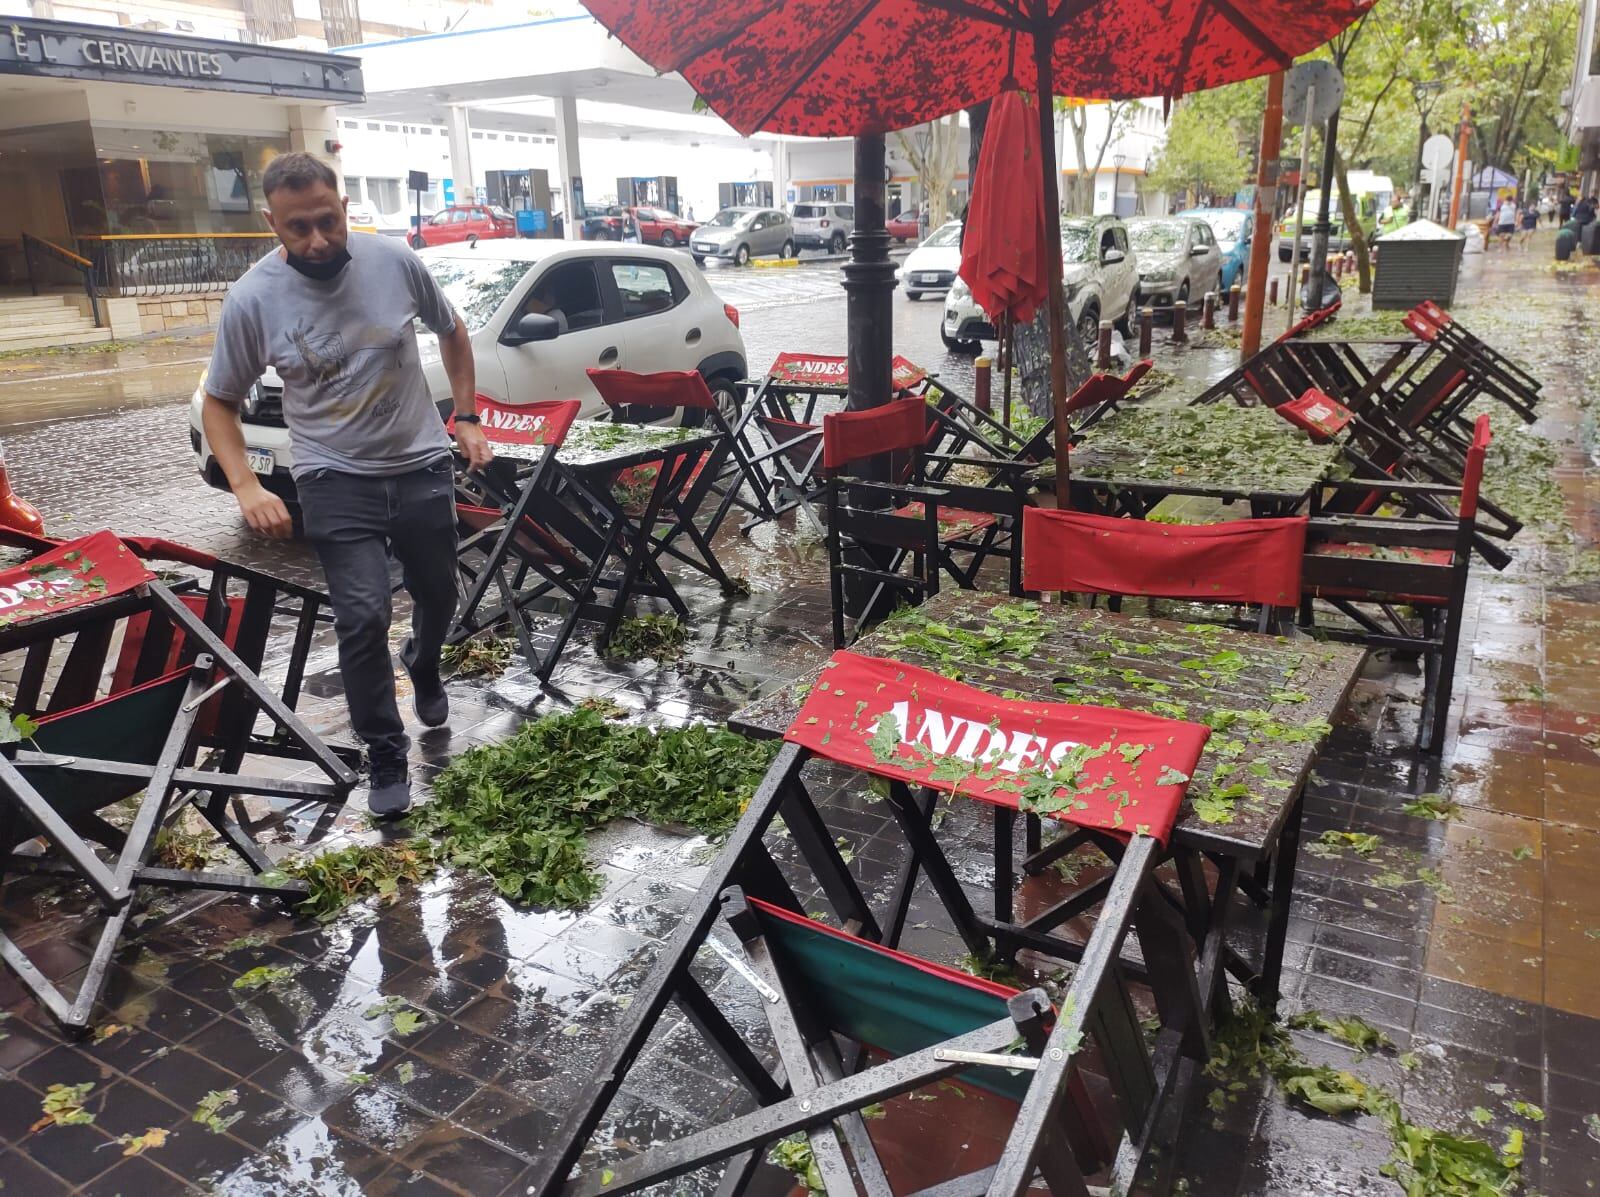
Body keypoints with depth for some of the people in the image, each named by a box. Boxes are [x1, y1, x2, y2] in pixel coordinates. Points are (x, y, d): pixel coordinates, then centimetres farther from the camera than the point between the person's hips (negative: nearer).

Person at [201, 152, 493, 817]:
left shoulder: (394, 260, -9)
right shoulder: (252, 300, -11)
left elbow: (452, 333, 9)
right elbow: (218, 402, -1)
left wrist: (467, 419, 5)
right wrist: (246, 487, -14)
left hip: (423, 468, 2)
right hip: (337, 484, -2)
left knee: (438, 597, 16)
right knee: (364, 618, -12)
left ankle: (423, 667, 51)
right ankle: (385, 757, 6)